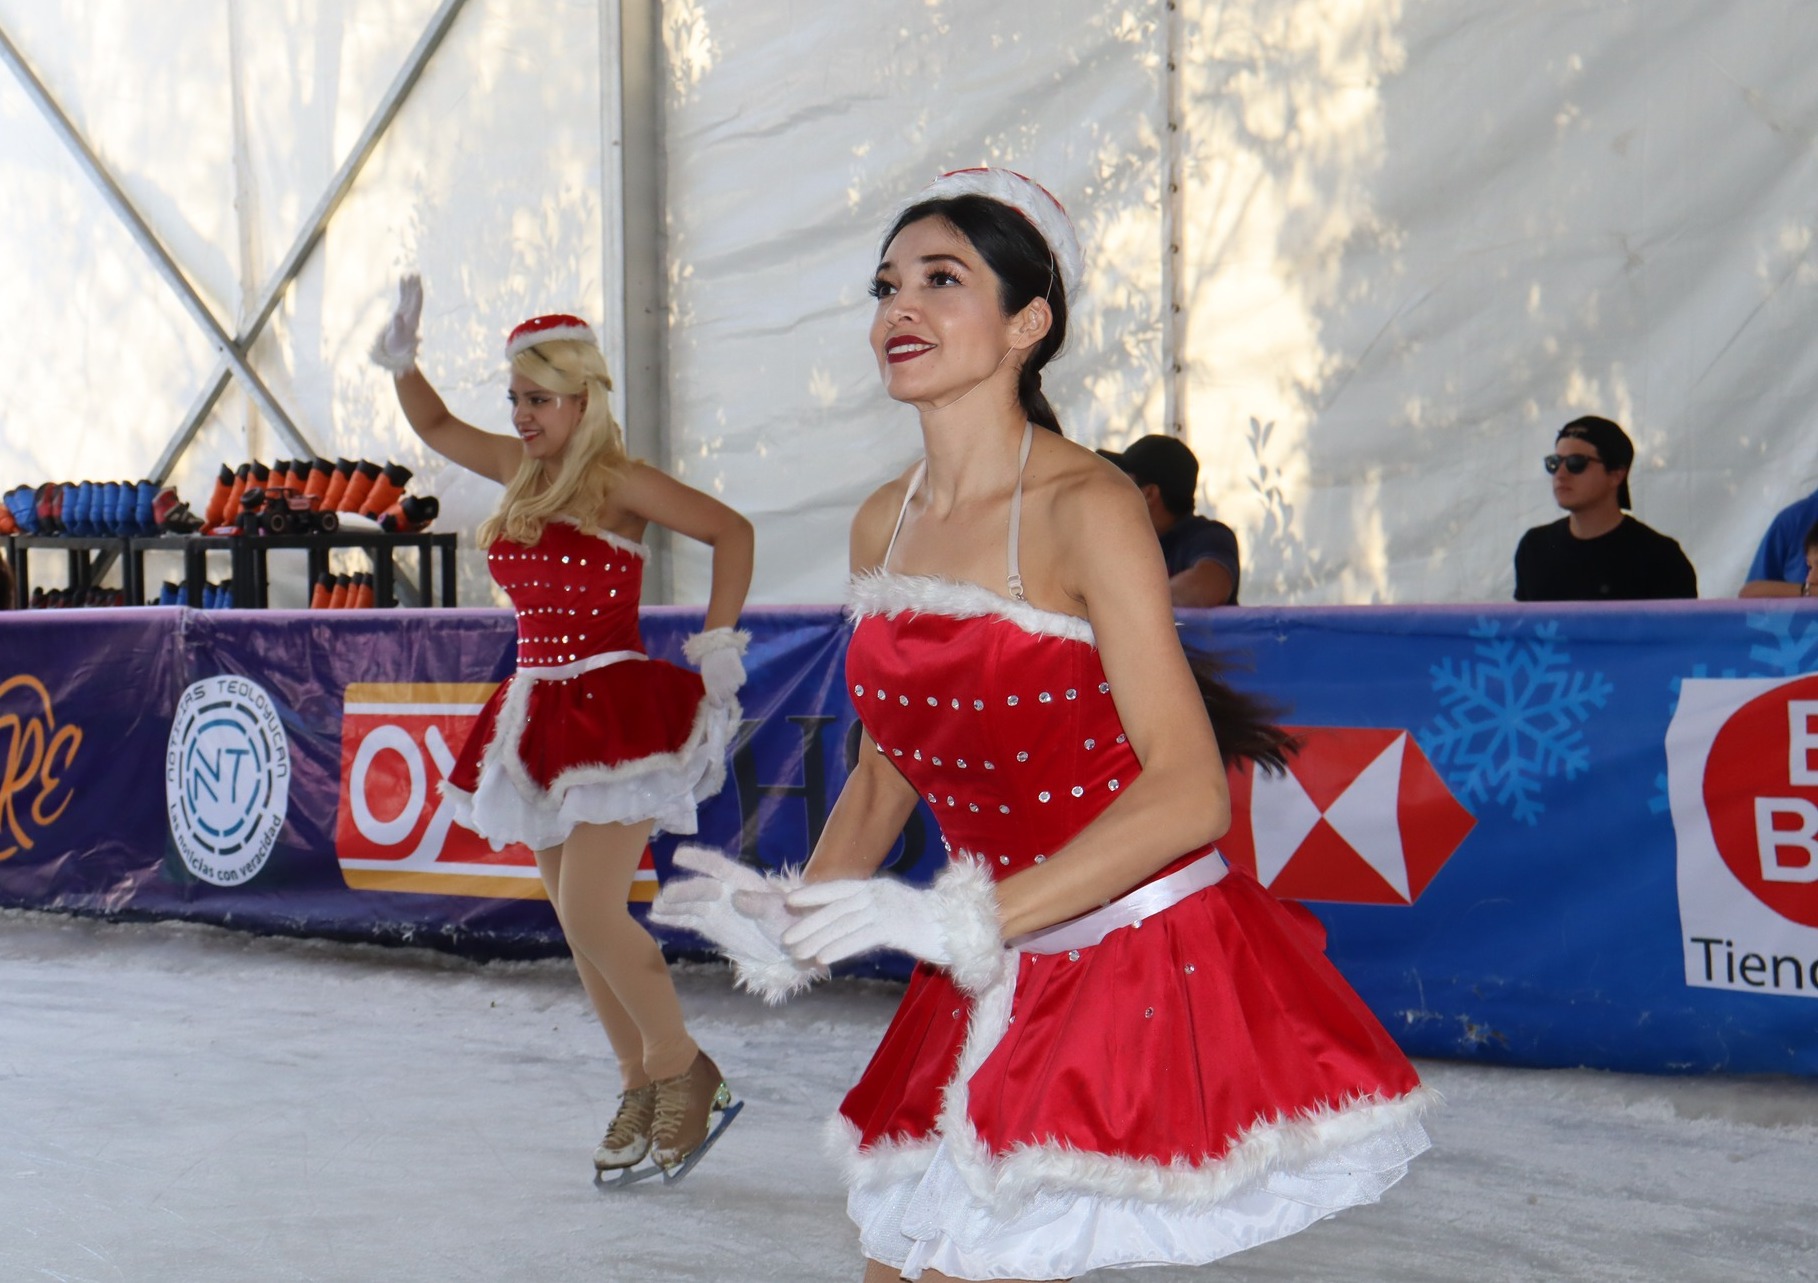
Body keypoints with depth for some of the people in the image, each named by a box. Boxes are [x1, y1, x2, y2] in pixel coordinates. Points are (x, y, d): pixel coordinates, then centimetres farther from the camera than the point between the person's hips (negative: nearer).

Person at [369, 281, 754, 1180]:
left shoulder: (616, 481, -8)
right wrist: (401, 359, 15)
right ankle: (640, 1084, 21)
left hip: (616, 709, -8)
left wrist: (716, 650, -9)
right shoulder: (522, 470, 13)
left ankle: (683, 1066, 4)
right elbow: (435, 428, 29)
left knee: (591, 913, -15)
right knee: (577, 922, 9)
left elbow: (731, 531, -7)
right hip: (542, 716, 8)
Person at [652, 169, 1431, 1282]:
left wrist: (961, 919, -27)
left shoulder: (1084, 506, -16)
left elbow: (1190, 793, -23)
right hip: (998, 984, 6)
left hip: (1146, 968, -6)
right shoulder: (883, 526, 5)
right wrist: (797, 922, 0)